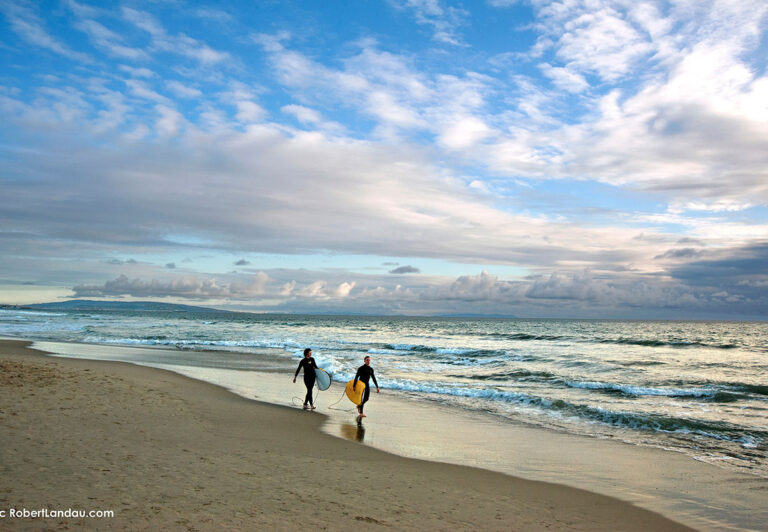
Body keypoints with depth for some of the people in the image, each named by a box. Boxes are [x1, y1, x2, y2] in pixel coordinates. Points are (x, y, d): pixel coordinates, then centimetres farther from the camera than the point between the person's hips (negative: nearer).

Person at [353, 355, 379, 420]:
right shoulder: (360, 368, -12)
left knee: (366, 398, 3)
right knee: (361, 398, -10)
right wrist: (353, 386, -24)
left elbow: (373, 378, 8)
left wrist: (377, 387, 3)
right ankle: (361, 413, -8)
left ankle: (359, 406, 32)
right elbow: (356, 377, -17)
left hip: (367, 385, 5)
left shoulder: (371, 369, 4)